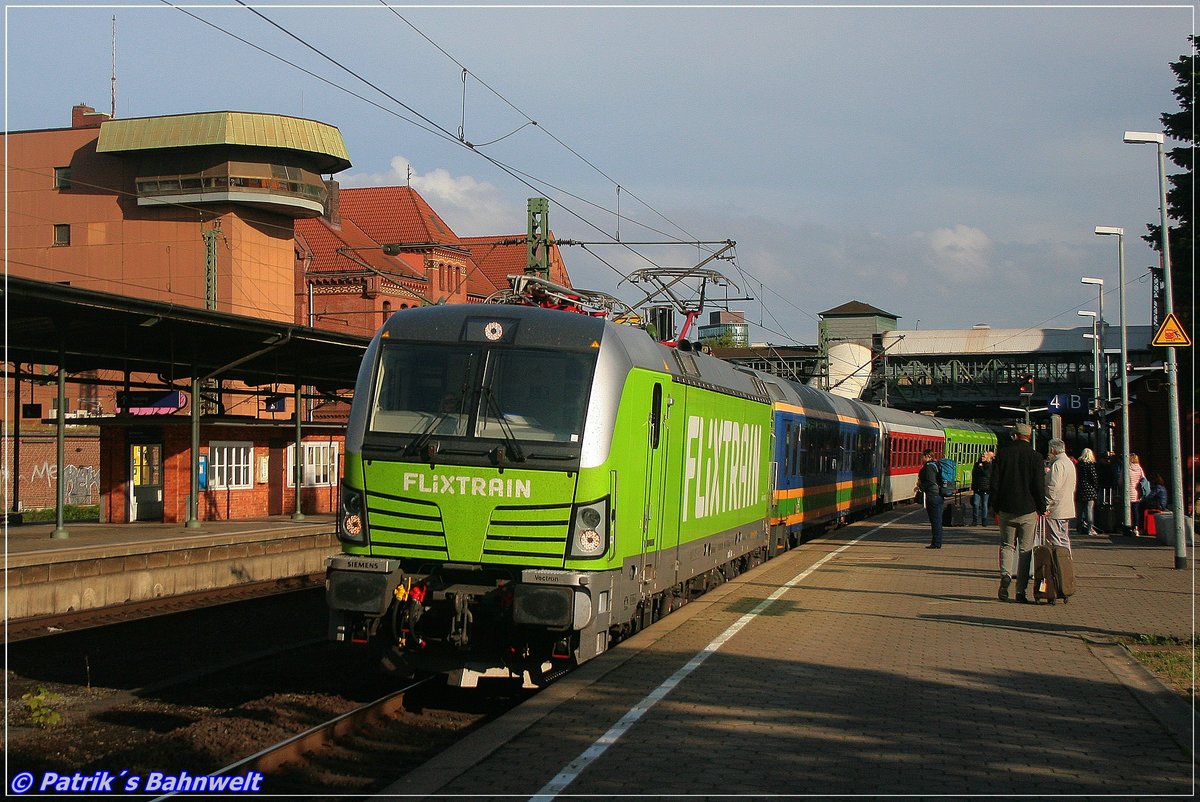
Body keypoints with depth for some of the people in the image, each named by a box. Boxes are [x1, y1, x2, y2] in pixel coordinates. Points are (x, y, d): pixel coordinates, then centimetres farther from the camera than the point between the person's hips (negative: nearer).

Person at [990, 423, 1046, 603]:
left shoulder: (1002, 454, 2)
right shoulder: (1035, 456, -4)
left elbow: (994, 482, 2)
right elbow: (1039, 485, -5)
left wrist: (995, 506, 10)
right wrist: (1042, 509, 4)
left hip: (1006, 509, 2)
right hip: (1028, 510, -1)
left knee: (1007, 545, 14)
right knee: (1025, 549, 5)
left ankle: (1005, 575, -13)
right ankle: (1021, 591, 4)